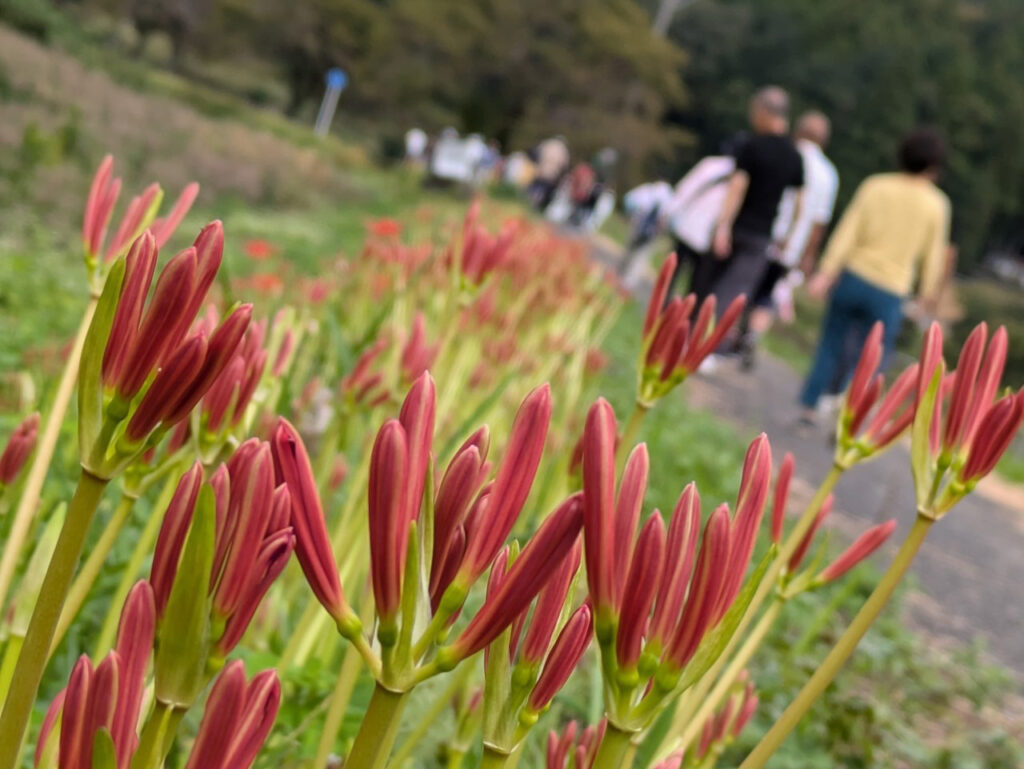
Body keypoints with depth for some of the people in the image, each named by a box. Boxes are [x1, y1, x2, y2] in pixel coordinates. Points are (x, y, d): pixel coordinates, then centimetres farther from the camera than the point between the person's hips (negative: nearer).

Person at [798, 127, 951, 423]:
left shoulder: (875, 185, -1)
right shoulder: (937, 204, -3)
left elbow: (848, 230, -7)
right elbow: (933, 254, 2)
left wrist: (826, 272, -9)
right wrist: (928, 293, 14)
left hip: (853, 276, 2)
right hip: (890, 293, -2)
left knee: (831, 344, 17)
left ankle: (809, 406, 19)